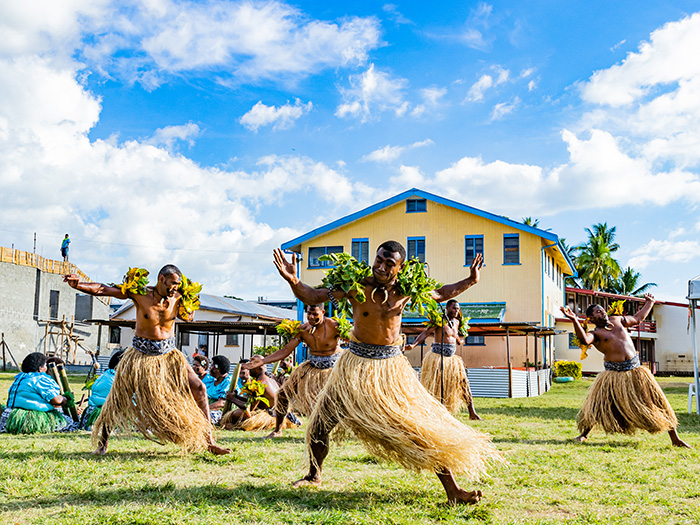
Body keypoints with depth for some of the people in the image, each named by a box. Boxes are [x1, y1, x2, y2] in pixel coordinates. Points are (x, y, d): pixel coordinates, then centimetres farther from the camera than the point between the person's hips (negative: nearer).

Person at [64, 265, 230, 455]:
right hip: (141, 355, -3)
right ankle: (102, 443, 21)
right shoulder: (140, 293, -12)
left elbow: (188, 317, 13)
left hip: (169, 355, 3)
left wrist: (186, 301, -6)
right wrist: (78, 285, -30)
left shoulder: (176, 297, -3)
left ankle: (208, 442, 1)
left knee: (199, 389, -6)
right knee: (118, 398, 0)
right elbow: (103, 290, -15)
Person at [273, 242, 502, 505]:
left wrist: (469, 281, 3)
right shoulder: (356, 286, -12)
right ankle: (314, 476, 32)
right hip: (356, 364, 0)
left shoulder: (405, 291, -5)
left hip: (391, 366, 1)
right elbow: (313, 296, -11)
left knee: (426, 427, -6)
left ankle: (452, 490, 3)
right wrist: (293, 281, -30)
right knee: (319, 426, 4)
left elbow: (440, 294, 15)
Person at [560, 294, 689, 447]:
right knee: (597, 404, -10)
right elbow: (584, 339, -29)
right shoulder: (595, 333, -3)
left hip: (635, 370, 4)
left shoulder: (617, 320, 14)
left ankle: (675, 439, 15)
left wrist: (649, 303, 41)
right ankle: (584, 434, 12)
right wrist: (574, 321, -41)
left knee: (656, 402, 5)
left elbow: (637, 318, 32)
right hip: (614, 374, -4)